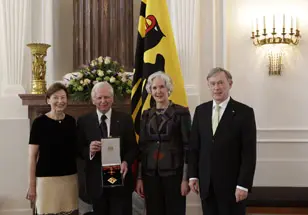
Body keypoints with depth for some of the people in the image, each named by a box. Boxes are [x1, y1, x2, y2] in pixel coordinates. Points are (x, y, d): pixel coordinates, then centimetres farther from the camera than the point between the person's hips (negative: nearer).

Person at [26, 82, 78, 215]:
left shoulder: (71, 121, 6)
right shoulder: (39, 122, -7)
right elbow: (32, 155, -6)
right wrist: (31, 184, -7)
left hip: (70, 178, 4)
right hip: (47, 178, -4)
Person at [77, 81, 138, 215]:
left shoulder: (125, 119, 2)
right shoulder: (84, 121, 2)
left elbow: (133, 147, 1)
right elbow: (79, 150, 3)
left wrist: (126, 162, -17)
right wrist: (89, 150, -19)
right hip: (96, 181, 1)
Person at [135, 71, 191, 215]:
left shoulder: (181, 112, -3)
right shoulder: (146, 115, 9)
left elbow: (187, 146, -5)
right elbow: (142, 146, 9)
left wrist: (185, 177, -10)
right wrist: (139, 177, 6)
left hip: (173, 173, -3)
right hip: (150, 174, 4)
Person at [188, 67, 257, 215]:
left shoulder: (244, 112, -7)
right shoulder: (200, 111, 6)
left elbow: (249, 153, -9)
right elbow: (194, 146, 8)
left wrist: (243, 184, -13)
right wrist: (193, 175, 3)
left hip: (232, 184, -3)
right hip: (206, 183, 4)